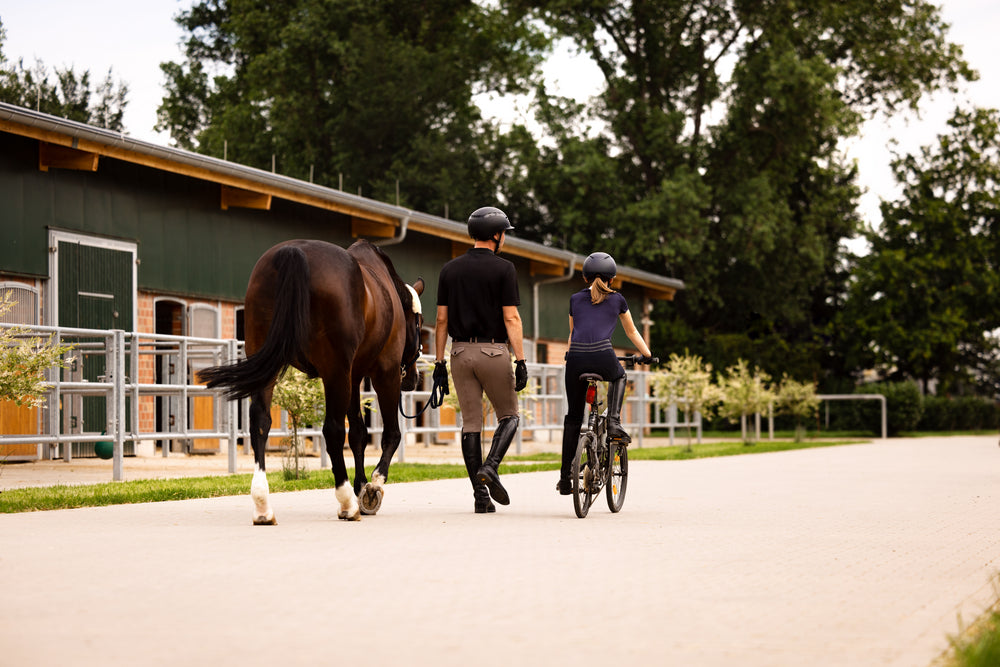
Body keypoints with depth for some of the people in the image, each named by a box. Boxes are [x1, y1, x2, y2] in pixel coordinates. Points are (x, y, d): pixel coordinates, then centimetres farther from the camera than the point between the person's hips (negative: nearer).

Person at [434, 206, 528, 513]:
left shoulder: (450, 269, 8)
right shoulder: (503, 269, -5)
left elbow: (441, 320, 7)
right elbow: (511, 318, -10)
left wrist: (439, 362, 10)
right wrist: (521, 361, -10)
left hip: (460, 351, 4)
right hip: (494, 351, -4)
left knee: (471, 423, 5)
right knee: (508, 416, 13)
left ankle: (480, 495, 3)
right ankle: (490, 467, -11)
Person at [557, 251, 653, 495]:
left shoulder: (575, 299, 22)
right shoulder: (617, 299, 18)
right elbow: (632, 332, 28)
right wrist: (647, 355, 42)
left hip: (576, 358, 2)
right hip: (603, 356, -1)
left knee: (573, 417, 14)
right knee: (618, 376, 36)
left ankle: (565, 477, 12)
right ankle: (614, 422, 14)